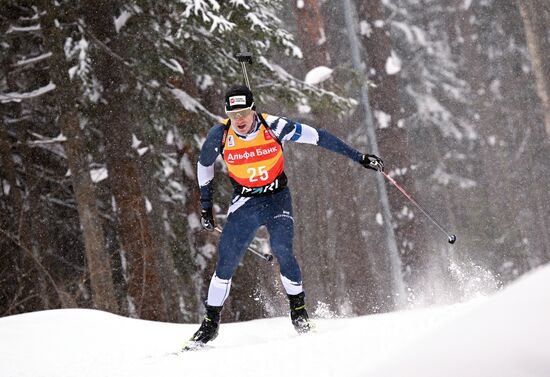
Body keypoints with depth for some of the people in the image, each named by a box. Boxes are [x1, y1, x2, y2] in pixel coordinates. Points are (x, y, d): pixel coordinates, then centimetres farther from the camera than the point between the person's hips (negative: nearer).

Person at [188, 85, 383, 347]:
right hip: (245, 202, 1)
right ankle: (211, 321, 1)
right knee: (226, 259, -10)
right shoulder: (220, 136, -14)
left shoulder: (273, 126, -19)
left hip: (277, 198, -1)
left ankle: (298, 307, -2)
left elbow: (318, 137, -11)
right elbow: (204, 165, 7)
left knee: (282, 251, -22)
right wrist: (205, 206, 8)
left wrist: (359, 157, -9)